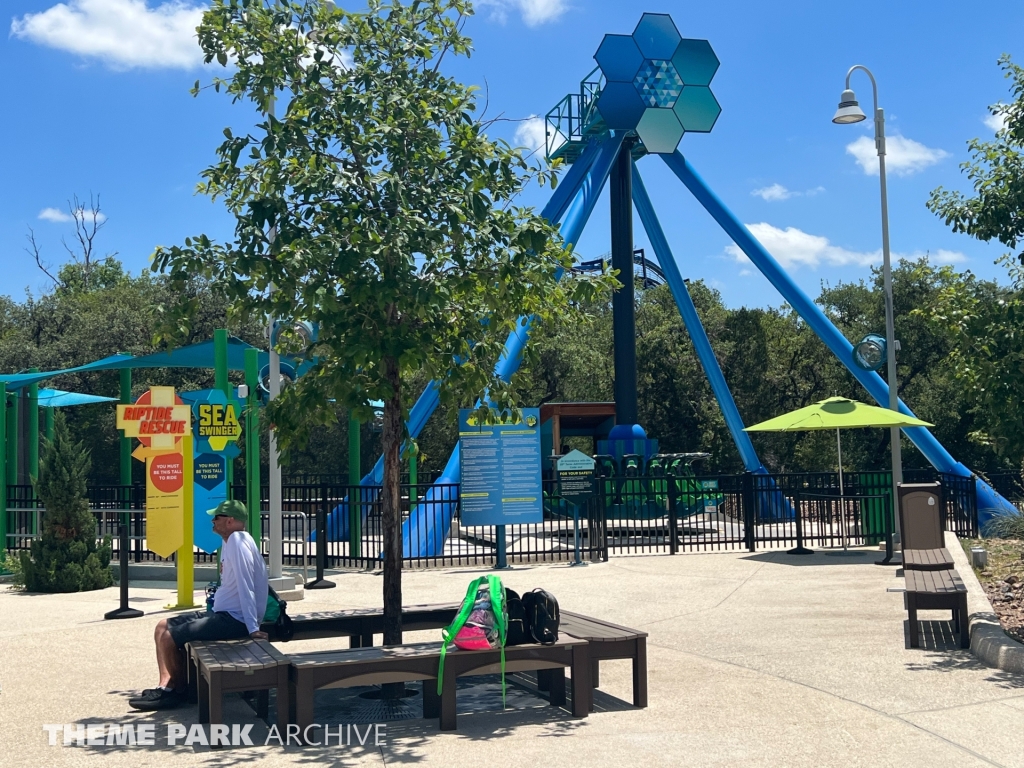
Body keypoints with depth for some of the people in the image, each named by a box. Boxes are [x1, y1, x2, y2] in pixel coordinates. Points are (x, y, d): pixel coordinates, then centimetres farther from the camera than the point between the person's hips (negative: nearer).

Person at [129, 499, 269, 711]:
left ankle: (177, 690, 6)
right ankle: (166, 686, 8)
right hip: (222, 614, 11)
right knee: (162, 627, 11)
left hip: (234, 619, -11)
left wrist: (252, 628, -27)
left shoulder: (238, 541, -17)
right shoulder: (231, 541, 15)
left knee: (168, 638, -14)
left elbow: (245, 585, -24)